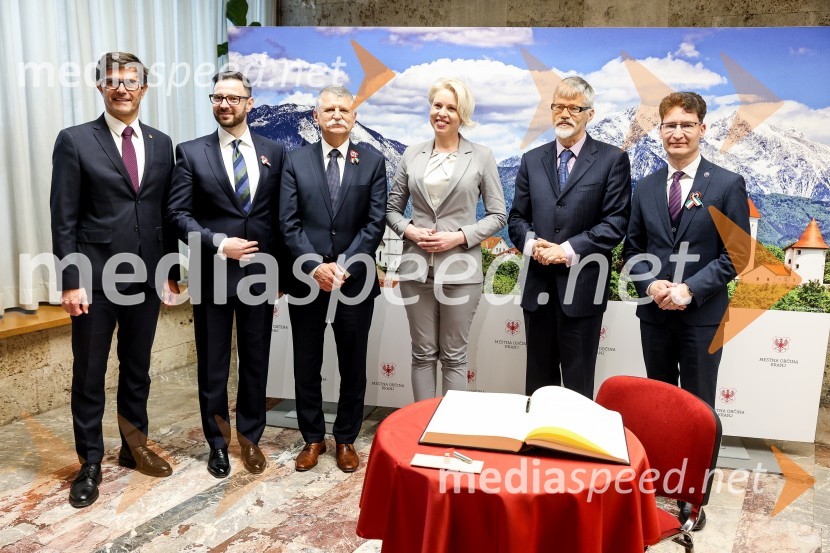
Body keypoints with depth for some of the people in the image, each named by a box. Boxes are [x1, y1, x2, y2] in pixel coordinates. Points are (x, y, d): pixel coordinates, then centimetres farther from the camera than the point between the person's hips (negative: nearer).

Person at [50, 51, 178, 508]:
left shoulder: (161, 144, 8)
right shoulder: (75, 141, -4)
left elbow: (167, 213, 9)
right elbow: (64, 219, -6)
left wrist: (171, 272, 7)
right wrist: (70, 281, -11)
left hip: (146, 278, 4)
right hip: (95, 279, -3)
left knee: (137, 369, 16)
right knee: (89, 376, 8)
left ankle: (134, 447, 33)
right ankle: (90, 464, 23)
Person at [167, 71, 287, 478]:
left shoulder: (273, 152, 7)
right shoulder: (191, 152, 1)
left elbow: (281, 215, 8)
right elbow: (178, 213, -4)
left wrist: (280, 269, 5)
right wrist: (218, 244, -17)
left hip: (260, 273, 2)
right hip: (211, 274, -1)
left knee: (256, 361, 11)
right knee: (212, 365, 9)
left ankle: (250, 436, 28)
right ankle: (218, 443, 26)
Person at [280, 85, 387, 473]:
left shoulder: (373, 162, 2)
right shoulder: (296, 161, 4)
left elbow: (375, 224, -4)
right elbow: (289, 223, -2)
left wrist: (344, 268, -13)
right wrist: (315, 267, -14)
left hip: (355, 281, 0)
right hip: (307, 280, 1)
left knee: (353, 367, 10)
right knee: (306, 366, 10)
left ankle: (346, 439, 27)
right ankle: (313, 439, 27)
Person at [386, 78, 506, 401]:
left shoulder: (481, 157, 1)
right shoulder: (412, 155, 8)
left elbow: (498, 215, 1)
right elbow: (392, 208, 12)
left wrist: (460, 236, -12)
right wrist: (409, 230, -8)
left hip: (460, 269, -2)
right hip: (417, 267, 2)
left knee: (454, 356, 6)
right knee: (423, 354, 10)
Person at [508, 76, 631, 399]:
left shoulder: (612, 160, 1)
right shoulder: (532, 160, 13)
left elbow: (616, 222, -6)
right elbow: (517, 218, 12)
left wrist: (568, 250, -15)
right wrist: (531, 243, -10)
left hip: (583, 286, -3)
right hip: (538, 286, 4)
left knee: (578, 380, 5)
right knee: (538, 378, 13)